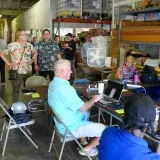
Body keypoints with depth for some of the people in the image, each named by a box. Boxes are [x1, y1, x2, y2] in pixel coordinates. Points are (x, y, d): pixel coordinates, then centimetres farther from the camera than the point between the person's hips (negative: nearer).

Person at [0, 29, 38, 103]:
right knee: (16, 90, 7)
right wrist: (8, 63, -8)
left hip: (28, 71, 4)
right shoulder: (12, 45, -8)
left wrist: (34, 61, 12)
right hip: (17, 72, -4)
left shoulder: (29, 45, 5)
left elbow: (35, 52, 22)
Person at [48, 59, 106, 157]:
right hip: (70, 127, -10)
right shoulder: (65, 88, -31)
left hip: (62, 122, 10)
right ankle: (87, 149, 16)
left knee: (86, 113, 34)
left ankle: (83, 142, 36)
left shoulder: (53, 83, 2)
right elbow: (82, 108, -24)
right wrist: (93, 100, -5)